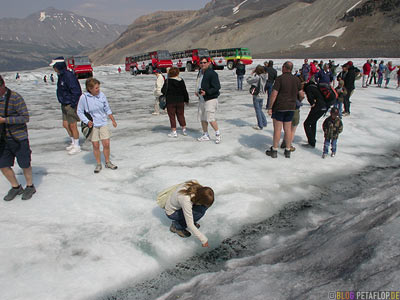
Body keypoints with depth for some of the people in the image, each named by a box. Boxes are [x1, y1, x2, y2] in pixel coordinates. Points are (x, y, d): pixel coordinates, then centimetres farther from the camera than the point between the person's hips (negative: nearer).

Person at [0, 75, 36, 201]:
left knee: (25, 164, 8)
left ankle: (30, 187, 29)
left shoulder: (15, 98, -15)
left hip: (19, 138, -6)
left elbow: (25, 117, -17)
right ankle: (16, 187, 28)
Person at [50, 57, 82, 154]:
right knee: (65, 125, 15)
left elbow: (76, 91, -23)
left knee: (72, 126, -1)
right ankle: (73, 143, 30)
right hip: (65, 105, 10)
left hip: (71, 105, -10)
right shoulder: (61, 76, 11)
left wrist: (73, 104, -20)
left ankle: (77, 146, 12)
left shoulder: (69, 76, -19)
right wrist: (63, 104, 16)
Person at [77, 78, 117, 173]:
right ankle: (98, 164, 22)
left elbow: (107, 109, 8)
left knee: (106, 144, 2)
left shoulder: (102, 95, -5)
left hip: (103, 123, 2)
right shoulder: (84, 97, -12)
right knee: (96, 146, 5)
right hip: (92, 125, -2)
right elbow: (80, 112, -3)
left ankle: (107, 162, 22)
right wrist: (87, 121, -16)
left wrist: (113, 120, 12)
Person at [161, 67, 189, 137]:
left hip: (170, 102, -3)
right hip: (180, 101, 3)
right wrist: (186, 100, 14)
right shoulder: (181, 81, -1)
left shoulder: (167, 81, -10)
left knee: (172, 116, 3)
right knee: (181, 115, 15)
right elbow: (184, 91, 3)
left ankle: (174, 132, 2)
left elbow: (163, 91, -9)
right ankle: (184, 130, 20)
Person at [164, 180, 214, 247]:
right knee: (200, 211, -25)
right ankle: (177, 226, -5)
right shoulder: (186, 200, -40)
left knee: (205, 205, -13)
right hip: (172, 212, -6)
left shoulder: (196, 185, -24)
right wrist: (203, 239, -24)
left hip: (179, 205, 7)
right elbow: (190, 225, -32)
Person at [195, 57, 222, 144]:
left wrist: (206, 92, -26)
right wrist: (197, 91, 10)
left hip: (210, 99, -9)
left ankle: (218, 134, 8)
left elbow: (217, 87, -19)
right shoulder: (200, 73, 14)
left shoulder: (212, 73, -13)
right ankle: (205, 135, 27)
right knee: (202, 118, 13)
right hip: (201, 99, 9)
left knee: (210, 119, -12)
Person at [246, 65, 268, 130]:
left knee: (258, 111, 3)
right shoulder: (264, 77, 2)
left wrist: (253, 74, -6)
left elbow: (248, 80, -14)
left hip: (257, 96, -7)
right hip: (262, 95, 7)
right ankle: (264, 123, 27)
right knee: (260, 110, 22)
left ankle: (260, 126, 10)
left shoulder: (257, 77, -20)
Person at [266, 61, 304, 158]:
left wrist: (270, 107, -10)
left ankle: (274, 151, 9)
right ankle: (288, 151, 19)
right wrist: (298, 100, 28)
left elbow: (274, 94, -16)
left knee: (277, 129, 2)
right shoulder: (297, 80, 4)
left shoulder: (280, 78, -13)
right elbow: (301, 95, 6)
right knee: (288, 129, 12)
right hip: (291, 108, 5)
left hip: (279, 107, -5)